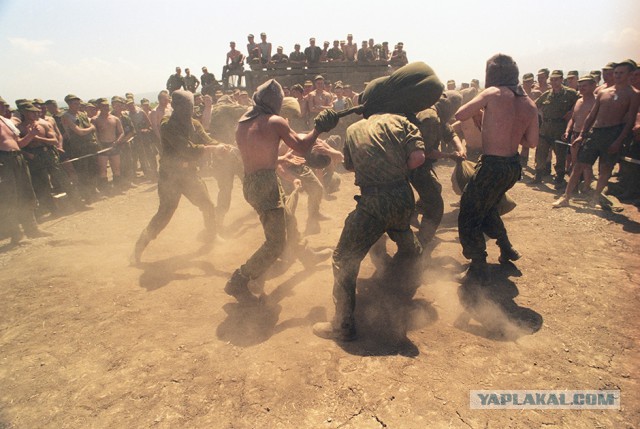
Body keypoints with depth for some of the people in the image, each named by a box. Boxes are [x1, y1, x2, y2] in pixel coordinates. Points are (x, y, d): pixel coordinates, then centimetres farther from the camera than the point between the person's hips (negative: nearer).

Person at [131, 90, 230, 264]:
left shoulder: (194, 124, 7)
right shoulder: (167, 125, -15)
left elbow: (207, 140, -3)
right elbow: (187, 149, -25)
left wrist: (220, 146, -25)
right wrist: (212, 149, -26)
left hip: (190, 172, 6)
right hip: (170, 175, -6)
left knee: (208, 207, 11)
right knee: (165, 212, -11)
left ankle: (210, 235, 38)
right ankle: (139, 247, 4)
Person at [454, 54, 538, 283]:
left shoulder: (493, 93, -10)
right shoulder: (529, 103, 7)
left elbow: (460, 115, -9)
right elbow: (532, 142, 7)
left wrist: (479, 107, 11)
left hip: (493, 166, -8)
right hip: (514, 166, 8)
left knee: (469, 216, 2)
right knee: (487, 209, 29)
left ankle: (479, 269, 3)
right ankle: (506, 249, 37)